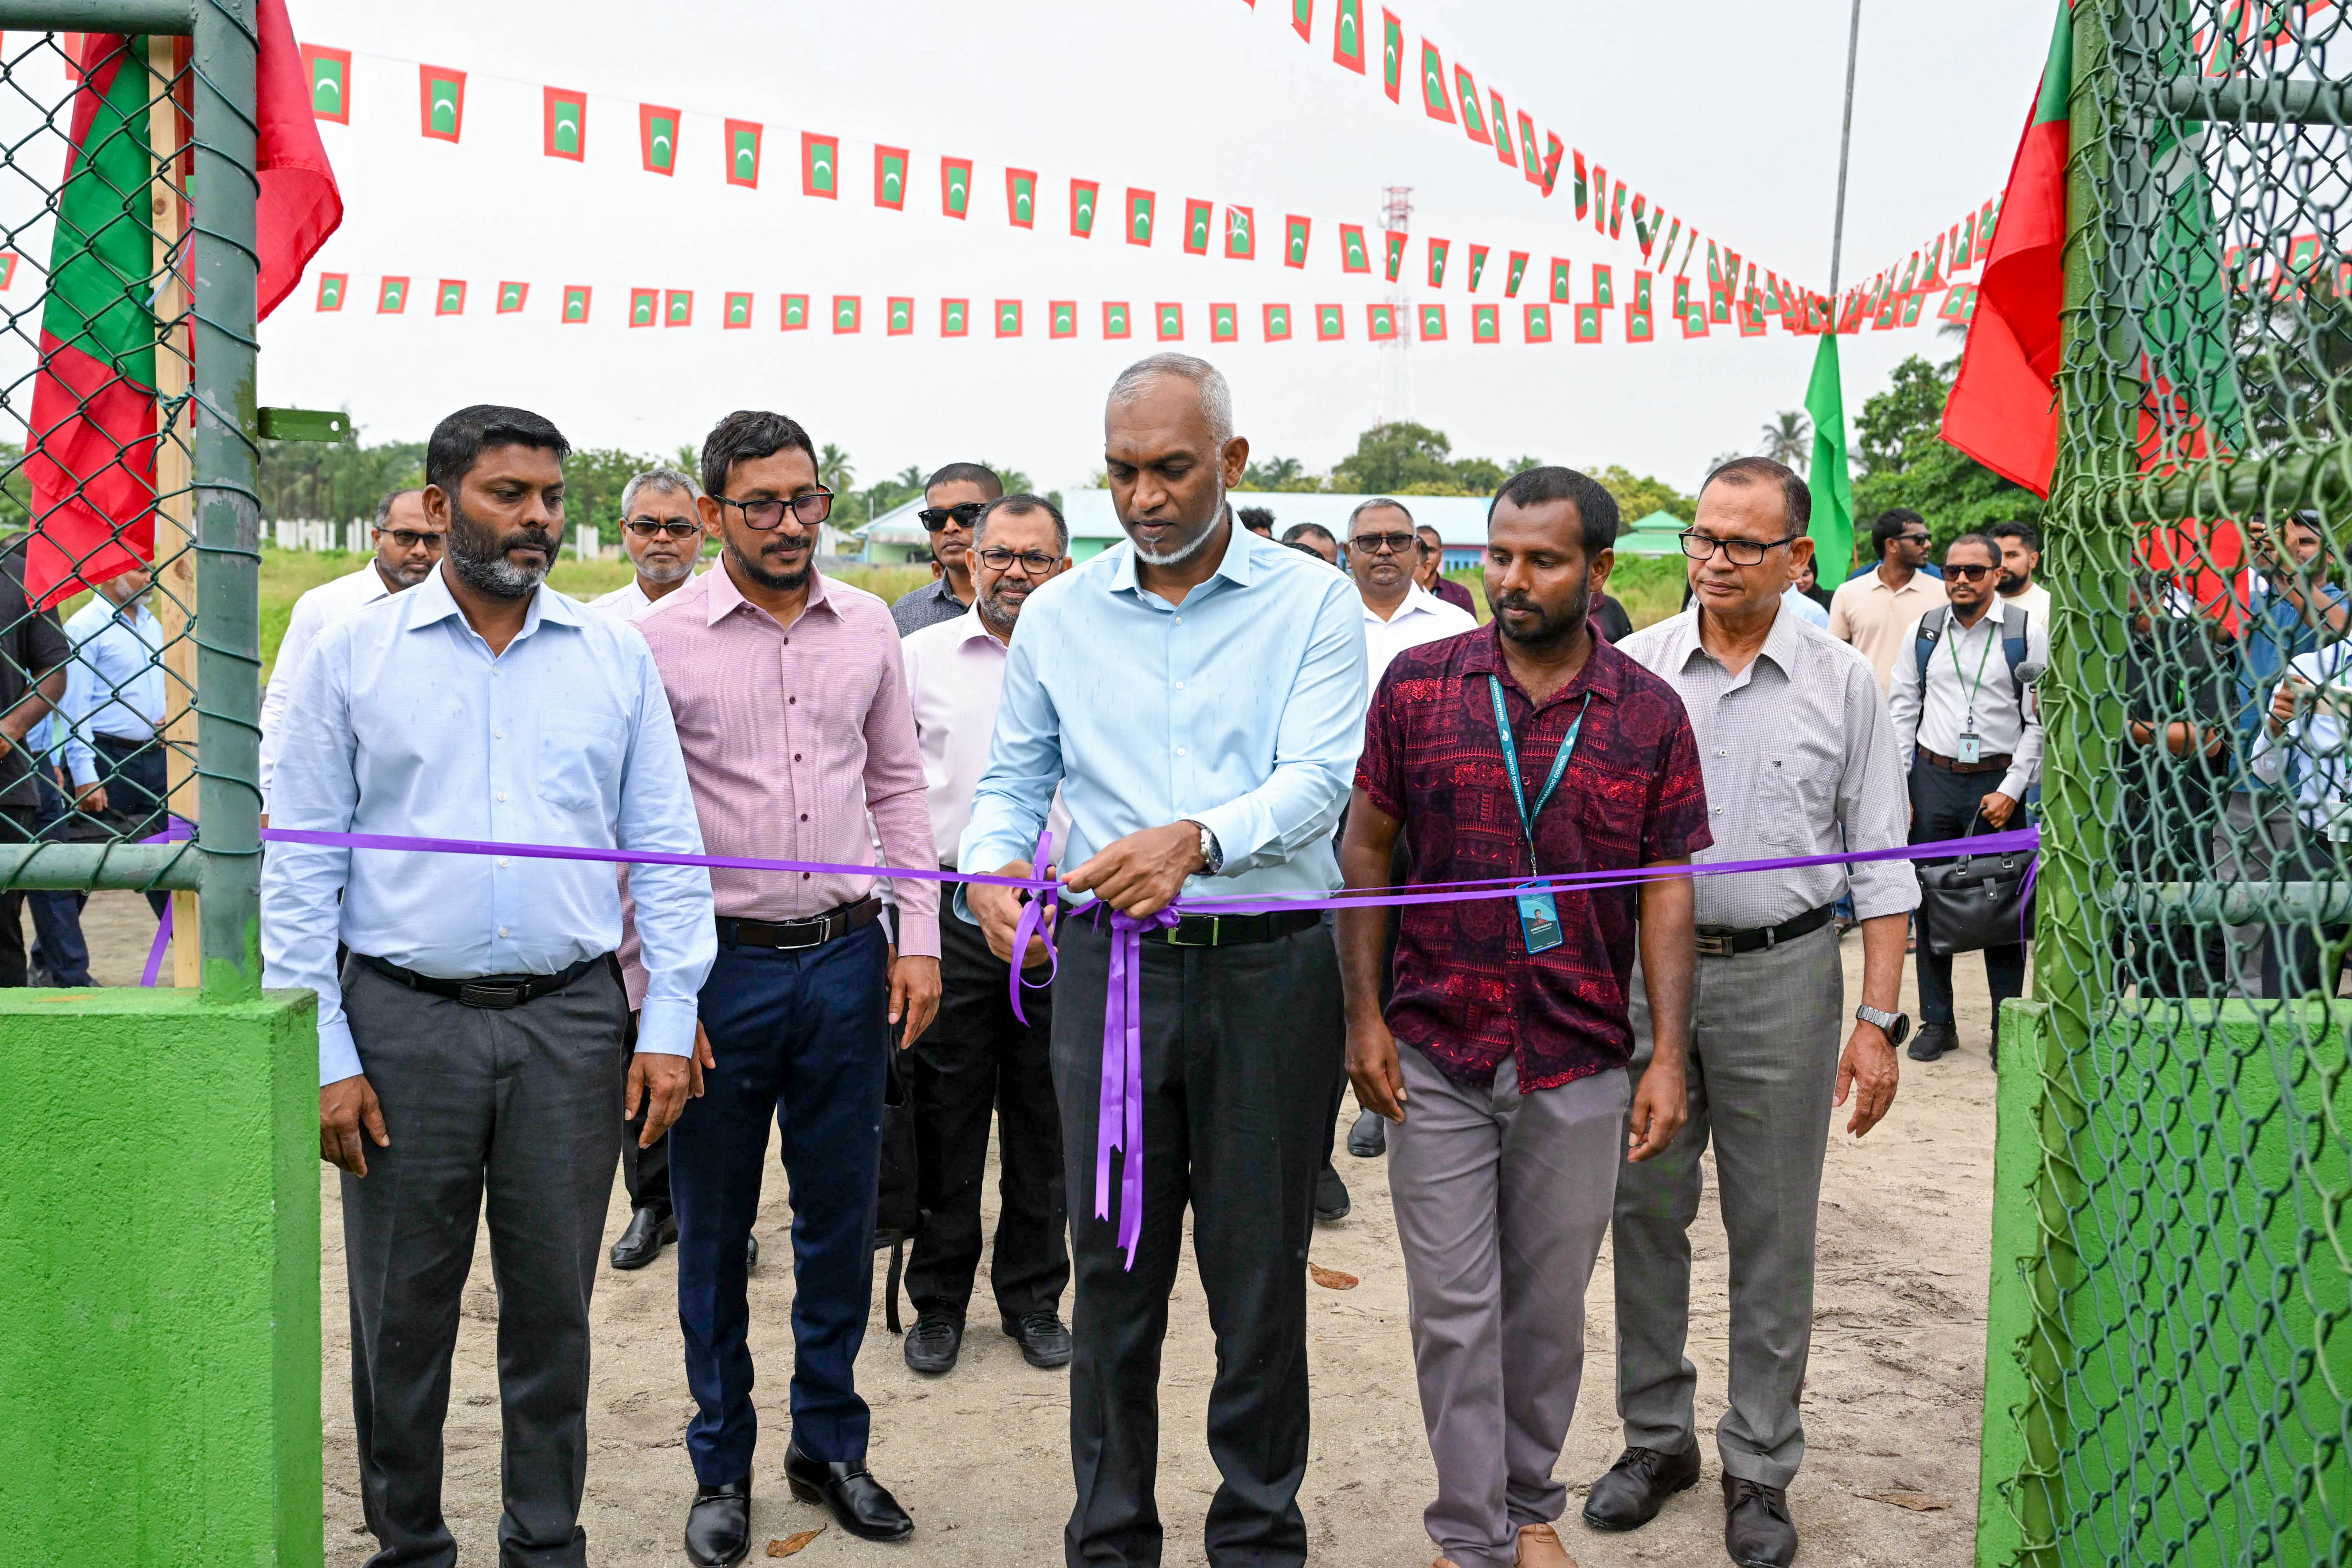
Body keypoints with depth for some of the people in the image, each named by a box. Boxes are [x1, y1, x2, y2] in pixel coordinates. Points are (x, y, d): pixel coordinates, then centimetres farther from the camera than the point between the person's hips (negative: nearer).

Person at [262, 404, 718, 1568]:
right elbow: (300, 868, 1)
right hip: (405, 1021, -1)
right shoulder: (352, 655, 3)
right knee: (401, 1308, 8)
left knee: (554, 1302, 9)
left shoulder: (615, 657, 8)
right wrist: (322, 1056, -5)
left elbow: (667, 847, 7)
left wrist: (669, 1020, -1)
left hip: (571, 1021, 1)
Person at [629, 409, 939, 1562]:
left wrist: (918, 938, 6)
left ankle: (830, 1445, 29)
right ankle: (722, 1466, 26)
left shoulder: (867, 626, 5)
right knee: (714, 1229, 10)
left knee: (842, 1216, 12)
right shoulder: (660, 639, -6)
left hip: (848, 959, 3)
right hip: (720, 963, -3)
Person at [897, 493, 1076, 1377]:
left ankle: (1034, 1297, 23)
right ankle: (938, 1301, 20)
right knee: (945, 1113, 5)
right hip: (951, 913, 0)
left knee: (1044, 1117, 9)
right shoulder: (922, 656, 5)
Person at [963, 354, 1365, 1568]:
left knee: (1261, 1274, 7)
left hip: (1270, 967, -2)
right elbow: (1012, 778, 12)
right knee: (1113, 1269, 9)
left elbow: (1316, 777, -13)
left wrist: (1195, 840, -32)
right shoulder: (1058, 616, 8)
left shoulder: (1314, 603, -1)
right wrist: (991, 863, -10)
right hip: (1110, 967, 2)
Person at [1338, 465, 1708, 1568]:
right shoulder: (1418, 685, -1)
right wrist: (1363, 1015, -2)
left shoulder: (1649, 714, 0)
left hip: (1580, 1063, 1)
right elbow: (1366, 847, 3)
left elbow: (1666, 891, 2)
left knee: (1550, 1304, 13)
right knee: (1453, 1308, 4)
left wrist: (1669, 1056, -3)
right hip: (1436, 1055, 0)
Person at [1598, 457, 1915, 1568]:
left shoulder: (1843, 684, 0)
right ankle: (1656, 1436, 27)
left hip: (1782, 976, -1)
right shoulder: (1634, 669, 2)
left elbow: (1878, 862, 1)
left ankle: (1761, 1466, 21)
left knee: (1773, 1235, 7)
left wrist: (1878, 1020, -4)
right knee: (1645, 1214, 10)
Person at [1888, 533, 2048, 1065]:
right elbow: (1901, 712, 9)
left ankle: (2006, 1031, 11)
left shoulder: (2028, 633, 0)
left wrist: (2011, 790, -8)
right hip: (1933, 779, 2)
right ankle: (1936, 1022, 16)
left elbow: (2040, 720, -1)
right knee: (1930, 900, 5)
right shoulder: (1922, 631, 7)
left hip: (1999, 784, -2)